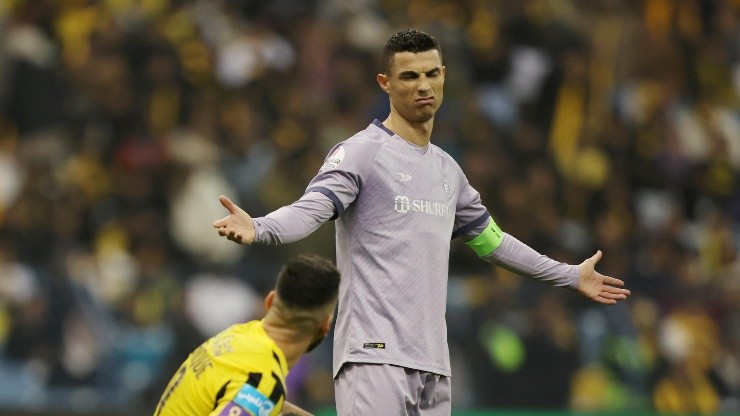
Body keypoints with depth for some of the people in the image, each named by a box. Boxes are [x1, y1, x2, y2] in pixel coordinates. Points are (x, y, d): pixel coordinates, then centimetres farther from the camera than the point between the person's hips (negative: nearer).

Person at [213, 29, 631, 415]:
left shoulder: (447, 170, 20)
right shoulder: (361, 153, -4)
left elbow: (490, 239, 34)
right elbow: (309, 210, -18)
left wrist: (570, 275, 41)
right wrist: (256, 228, -40)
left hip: (433, 364, 7)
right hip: (375, 354, -7)